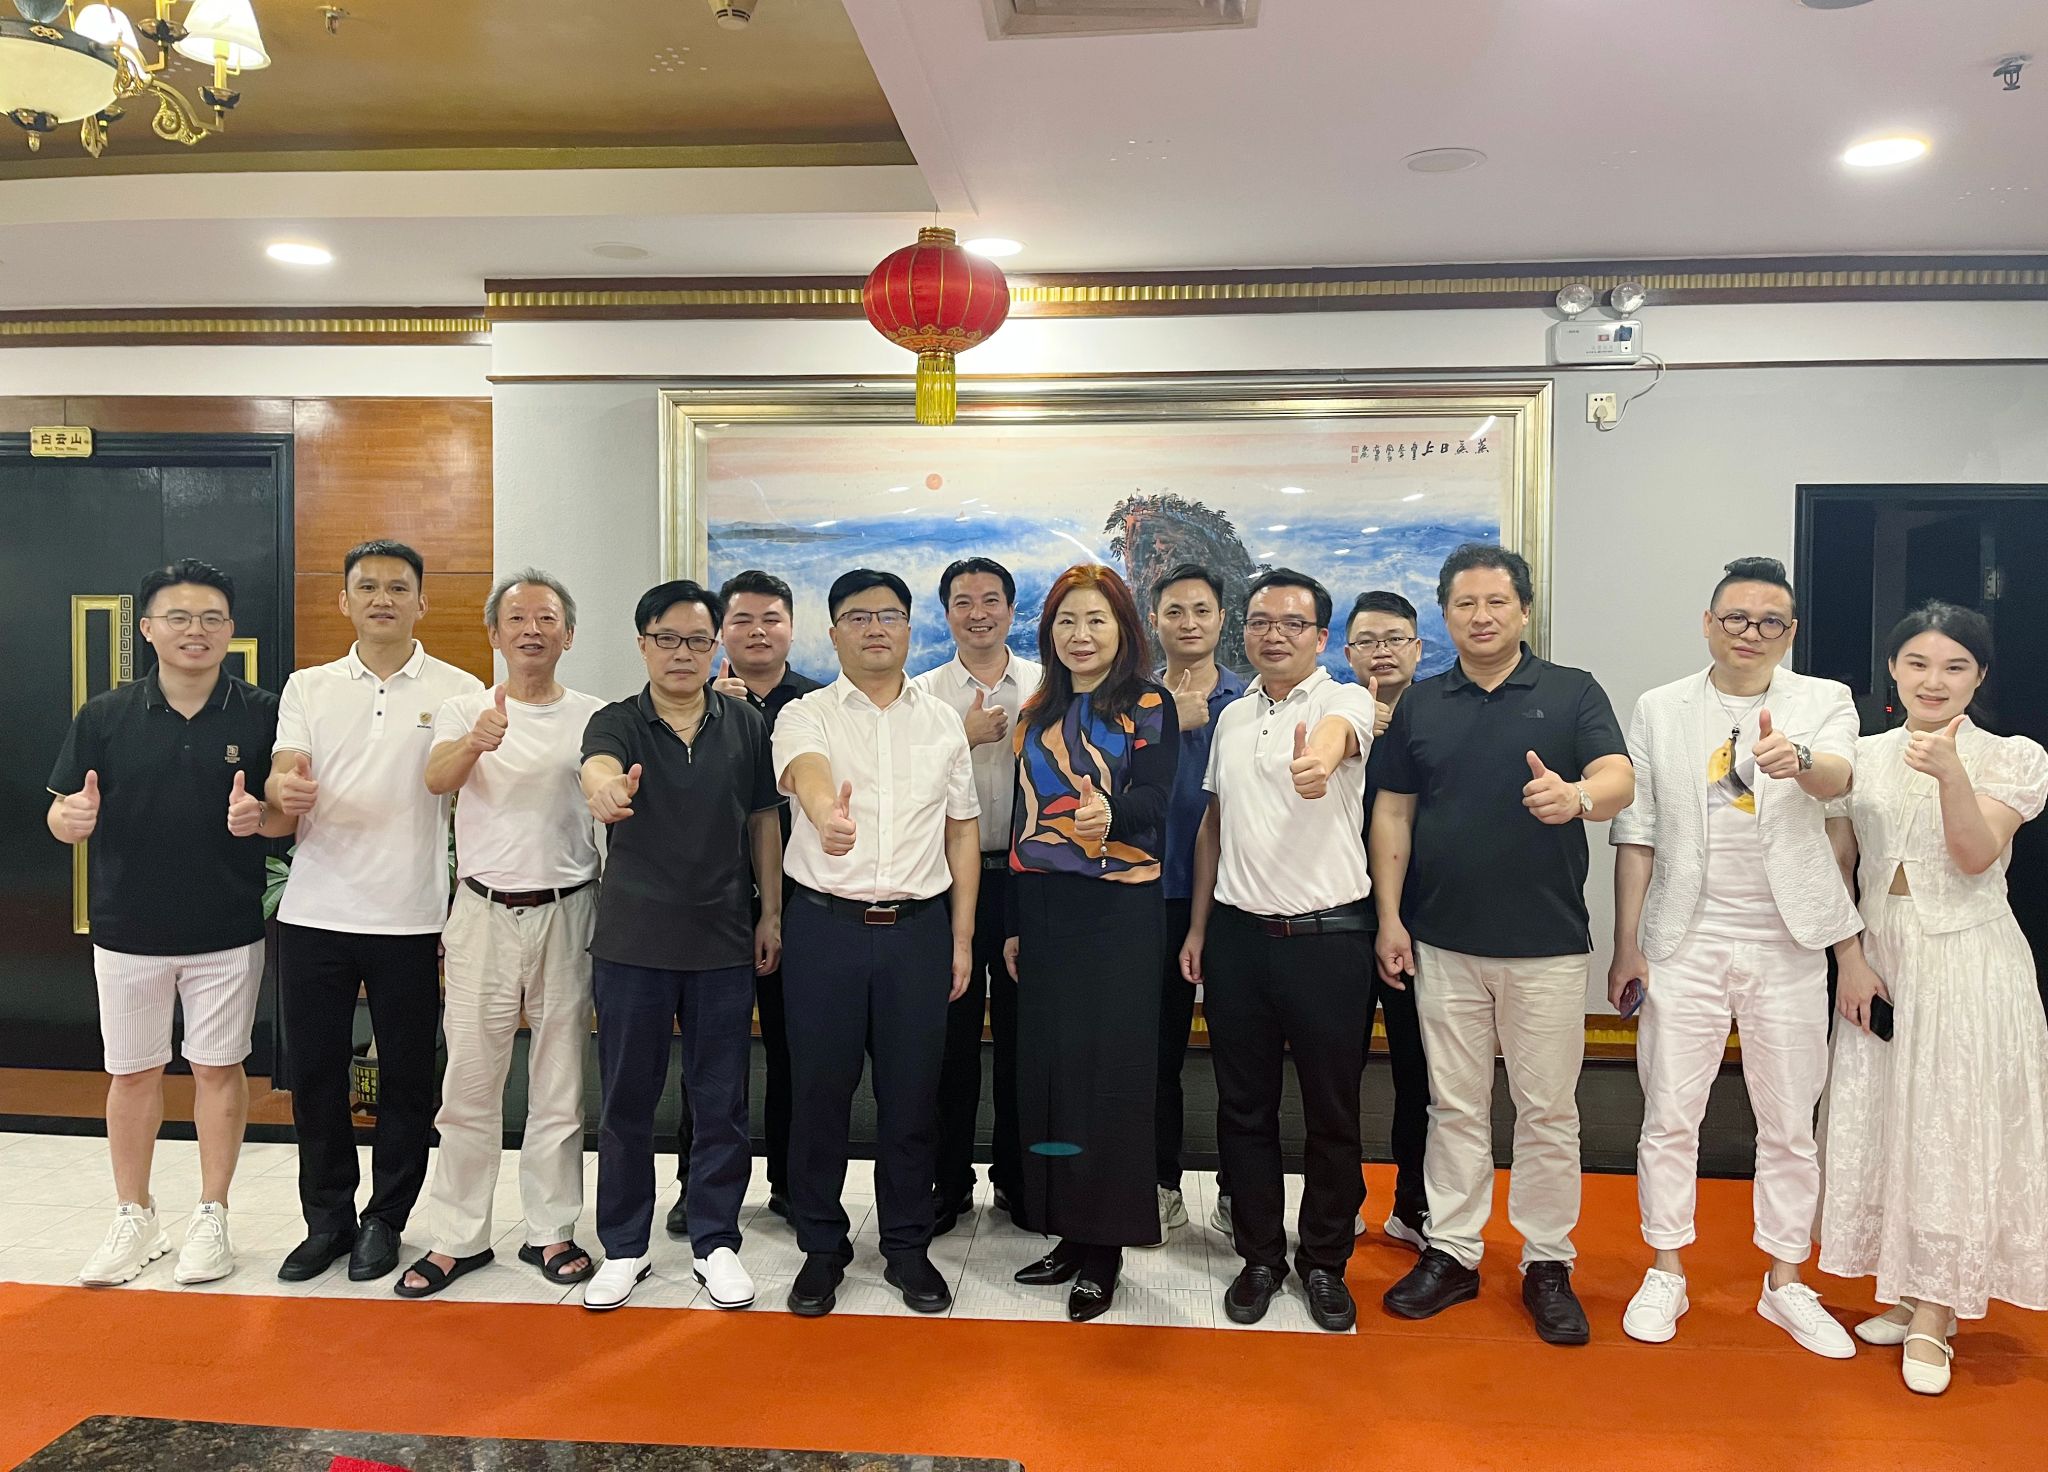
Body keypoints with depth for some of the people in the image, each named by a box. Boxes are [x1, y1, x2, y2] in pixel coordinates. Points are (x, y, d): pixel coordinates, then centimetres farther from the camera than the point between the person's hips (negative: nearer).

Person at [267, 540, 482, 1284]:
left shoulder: (460, 691, 1)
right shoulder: (308, 688, 8)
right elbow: (281, 784, -1)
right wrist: (285, 789, -27)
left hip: (412, 919, -2)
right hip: (315, 914, 2)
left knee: (407, 1078, 7)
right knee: (314, 1073, 9)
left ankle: (385, 1219, 24)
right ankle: (328, 1218, 27)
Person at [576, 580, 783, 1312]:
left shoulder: (746, 724, 3)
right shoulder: (616, 722, -3)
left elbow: (764, 819, 8)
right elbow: (598, 764, -27)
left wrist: (770, 912, 5)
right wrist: (605, 788, -51)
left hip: (724, 939, 1)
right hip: (632, 939, -1)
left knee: (721, 1101, 8)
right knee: (626, 1099, 10)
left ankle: (715, 1241, 25)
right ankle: (624, 1246, 26)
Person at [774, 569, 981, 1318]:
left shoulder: (942, 721, 8)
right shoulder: (805, 716, -1)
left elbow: (962, 833, 11)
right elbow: (808, 771, -25)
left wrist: (962, 938, 6)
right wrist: (826, 812, -50)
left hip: (918, 927, 2)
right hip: (826, 924, -2)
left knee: (913, 1094, 9)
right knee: (820, 1089, 7)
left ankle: (908, 1248, 26)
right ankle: (822, 1248, 25)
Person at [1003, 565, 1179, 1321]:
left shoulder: (1149, 706, -2)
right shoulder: (1037, 713, 13)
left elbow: (1154, 800, -16)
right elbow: (1021, 820, 14)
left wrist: (1112, 812, -39)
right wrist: (1011, 922, 13)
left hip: (1120, 910, -5)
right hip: (1045, 909, 5)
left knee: (1111, 1070, -1)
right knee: (1047, 1066, 7)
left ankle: (1105, 1246, 11)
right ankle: (1069, 1231, 21)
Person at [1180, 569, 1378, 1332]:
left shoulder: (1344, 702, -6)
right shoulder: (1232, 718, 11)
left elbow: (1337, 731, -32)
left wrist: (1321, 755, -56)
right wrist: (1197, 927, 15)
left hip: (1327, 935, -4)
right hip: (1238, 935, 5)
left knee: (1332, 1112, 8)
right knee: (1244, 1107, 12)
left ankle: (1323, 1260, 27)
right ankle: (1259, 1255, 28)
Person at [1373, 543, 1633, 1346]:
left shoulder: (1573, 693, -1)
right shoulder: (1420, 704, 7)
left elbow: (1620, 779, -15)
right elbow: (1392, 811, 8)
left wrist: (1577, 795, -39)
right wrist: (1389, 917, 1)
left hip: (1546, 944, -2)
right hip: (1444, 942, 2)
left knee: (1549, 1110, 7)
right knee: (1454, 1106, 12)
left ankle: (1547, 1264, 22)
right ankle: (1452, 1252, 24)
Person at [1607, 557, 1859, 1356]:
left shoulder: (1824, 702, 3)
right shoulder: (1659, 710, 3)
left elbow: (1839, 777, -20)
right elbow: (1635, 832, 2)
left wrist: (1799, 761, -44)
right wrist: (1626, 945, -1)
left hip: (1788, 944, 0)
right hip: (1685, 941, 0)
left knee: (1789, 1124, 10)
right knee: (1669, 1116, 6)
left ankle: (1785, 1283, 27)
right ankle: (1665, 1274, 21)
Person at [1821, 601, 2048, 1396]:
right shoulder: (1863, 757, 5)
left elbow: (1976, 855, -17)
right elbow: (1836, 867, 6)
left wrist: (1949, 772, -32)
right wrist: (1851, 958, -3)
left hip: (1969, 964, -3)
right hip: (1880, 956, 4)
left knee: (1955, 1128, 1)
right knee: (1883, 1122, 10)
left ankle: (1934, 1316, 12)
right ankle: (1907, 1291, 26)